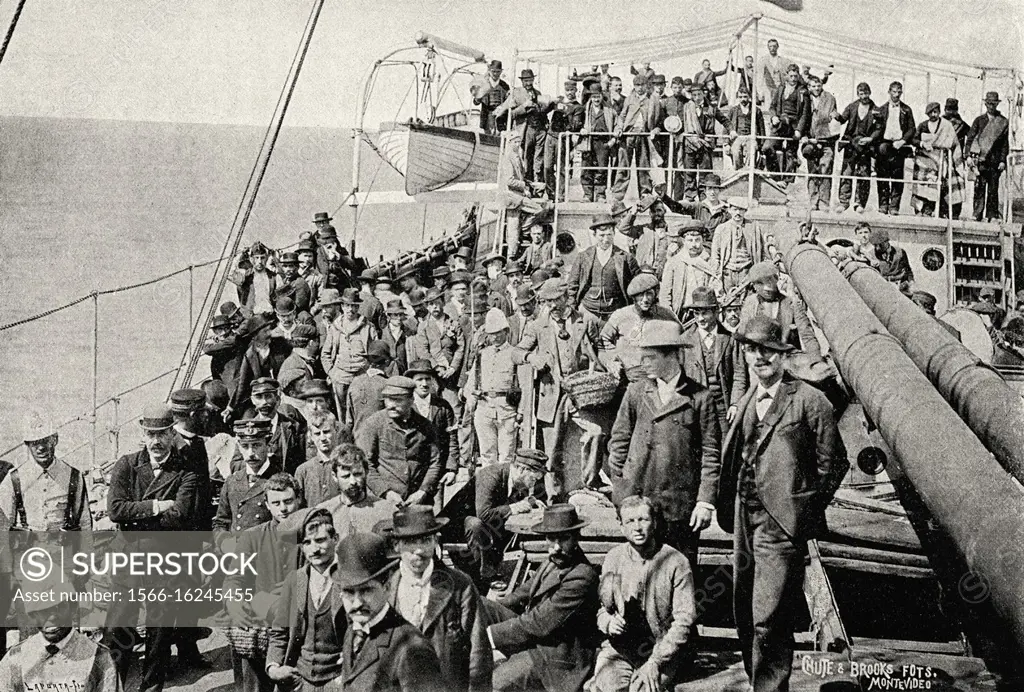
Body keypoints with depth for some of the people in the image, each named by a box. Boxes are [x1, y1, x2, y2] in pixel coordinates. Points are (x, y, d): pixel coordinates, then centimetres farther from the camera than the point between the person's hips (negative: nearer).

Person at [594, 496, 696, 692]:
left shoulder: (676, 563, -5)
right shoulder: (613, 558, 6)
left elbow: (684, 621, -7)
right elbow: (600, 608, 13)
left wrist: (655, 662, -14)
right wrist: (608, 623, -10)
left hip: (663, 649, -2)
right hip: (618, 648, 2)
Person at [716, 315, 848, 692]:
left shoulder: (809, 401, -6)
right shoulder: (745, 403, 15)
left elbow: (833, 463, -5)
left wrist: (805, 511, -3)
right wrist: (729, 509, 12)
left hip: (782, 524, -7)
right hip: (744, 523, 7)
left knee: (769, 621, -9)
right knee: (745, 616, 14)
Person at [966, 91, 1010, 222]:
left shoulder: (1003, 122, 8)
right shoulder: (979, 120, 9)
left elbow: (1005, 143, 7)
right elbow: (970, 138, 7)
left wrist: (1002, 160, 0)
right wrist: (970, 156, -4)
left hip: (995, 160, 0)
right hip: (980, 159, 0)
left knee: (993, 189, 2)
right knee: (979, 187, -5)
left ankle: (992, 215, 7)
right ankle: (977, 215, -3)